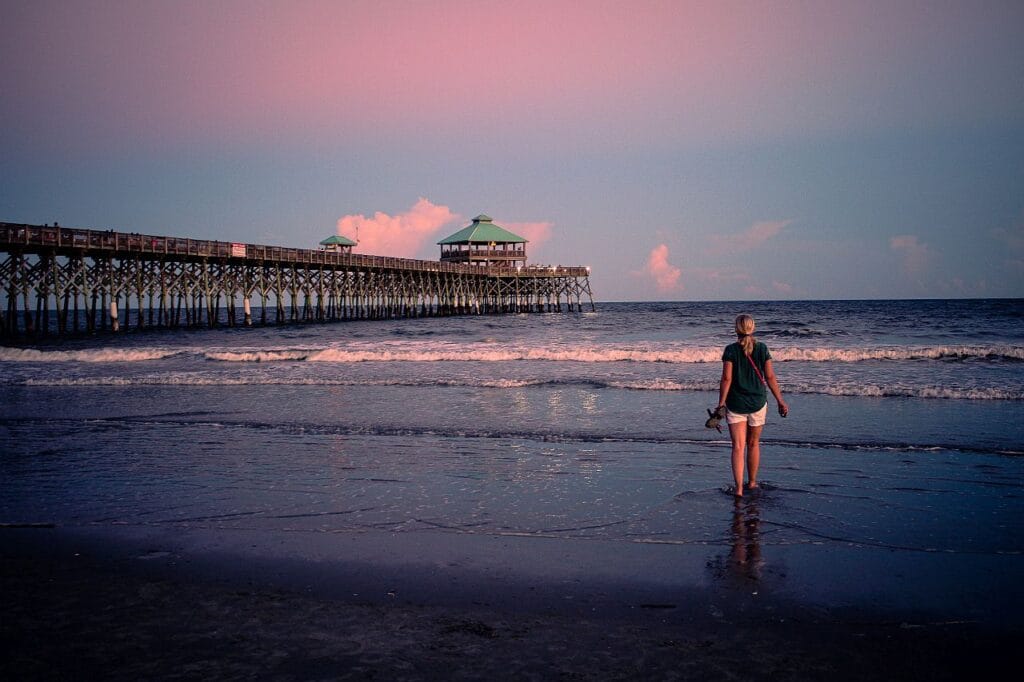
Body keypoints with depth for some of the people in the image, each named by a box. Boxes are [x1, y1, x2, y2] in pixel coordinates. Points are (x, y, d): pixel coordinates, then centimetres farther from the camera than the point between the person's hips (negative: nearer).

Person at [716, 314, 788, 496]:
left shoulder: (731, 350, -8)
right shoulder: (762, 349, -2)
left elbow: (726, 378, -12)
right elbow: (770, 377, -2)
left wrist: (721, 403, -5)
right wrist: (780, 401, 6)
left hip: (735, 404, -2)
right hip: (758, 403, 2)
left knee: (738, 447, -1)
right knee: (753, 444, 18)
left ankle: (738, 487, -11)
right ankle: (752, 482, 30)